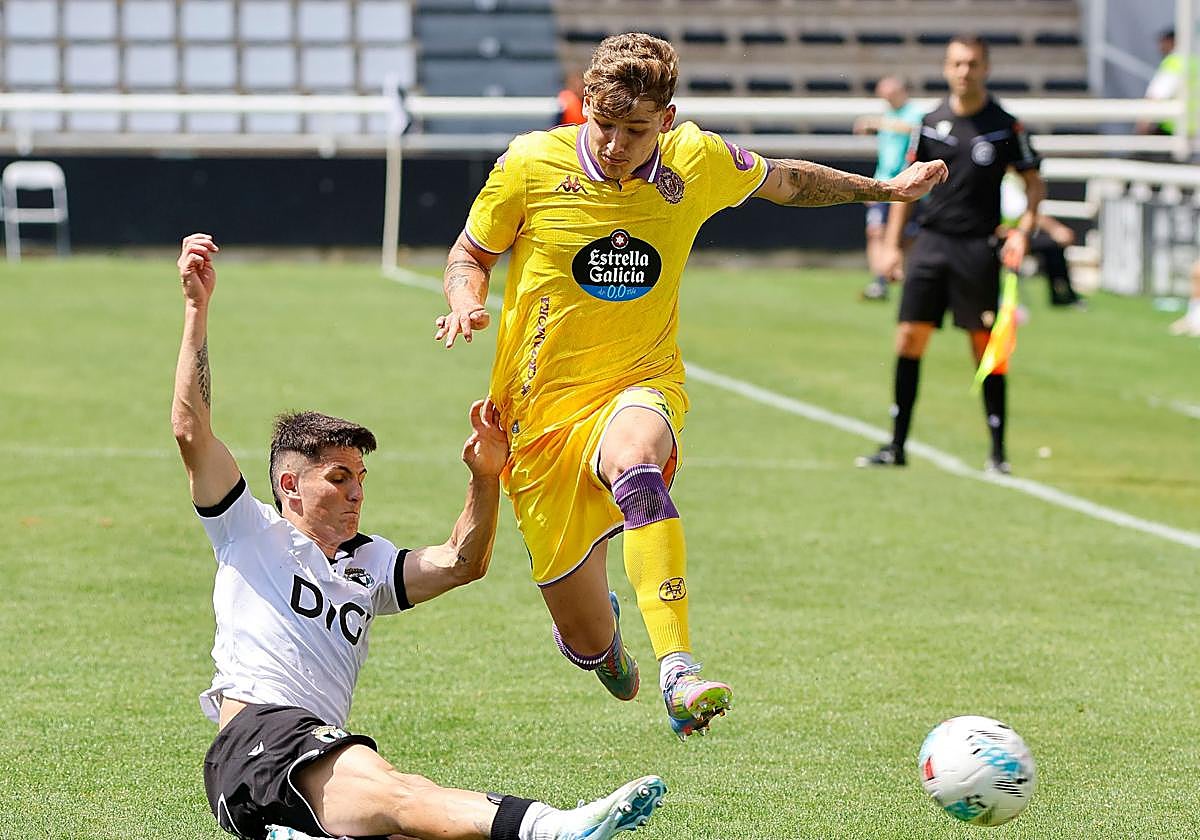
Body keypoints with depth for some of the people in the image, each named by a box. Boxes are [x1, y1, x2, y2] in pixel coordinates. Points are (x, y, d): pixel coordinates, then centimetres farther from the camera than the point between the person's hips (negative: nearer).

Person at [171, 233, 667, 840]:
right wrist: (196, 308, -1)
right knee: (390, 789, -38)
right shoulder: (254, 536, 15)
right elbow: (191, 431, 4)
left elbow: (459, 563, 21)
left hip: (325, 758, 8)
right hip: (256, 739, -8)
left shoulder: (365, 565, 32)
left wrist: (485, 477, 4)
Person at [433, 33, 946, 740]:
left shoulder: (699, 162, -4)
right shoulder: (532, 166, -9)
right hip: (540, 412, 0)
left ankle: (679, 675, -52)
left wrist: (881, 188, 18)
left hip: (641, 389, 0)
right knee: (588, 642, 3)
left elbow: (785, 182, 19)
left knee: (635, 462, -41)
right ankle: (599, 627, 45)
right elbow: (471, 255, 8)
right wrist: (467, 304, -13)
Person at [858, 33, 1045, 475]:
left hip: (978, 247, -3)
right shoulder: (931, 122, 7)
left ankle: (998, 451, 5)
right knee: (909, 338, -1)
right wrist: (892, 244, 10)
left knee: (986, 346, -2)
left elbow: (1033, 182, 5)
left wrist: (1023, 231, -10)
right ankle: (896, 445, 7)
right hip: (931, 240, 3)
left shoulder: (1004, 126, -2)